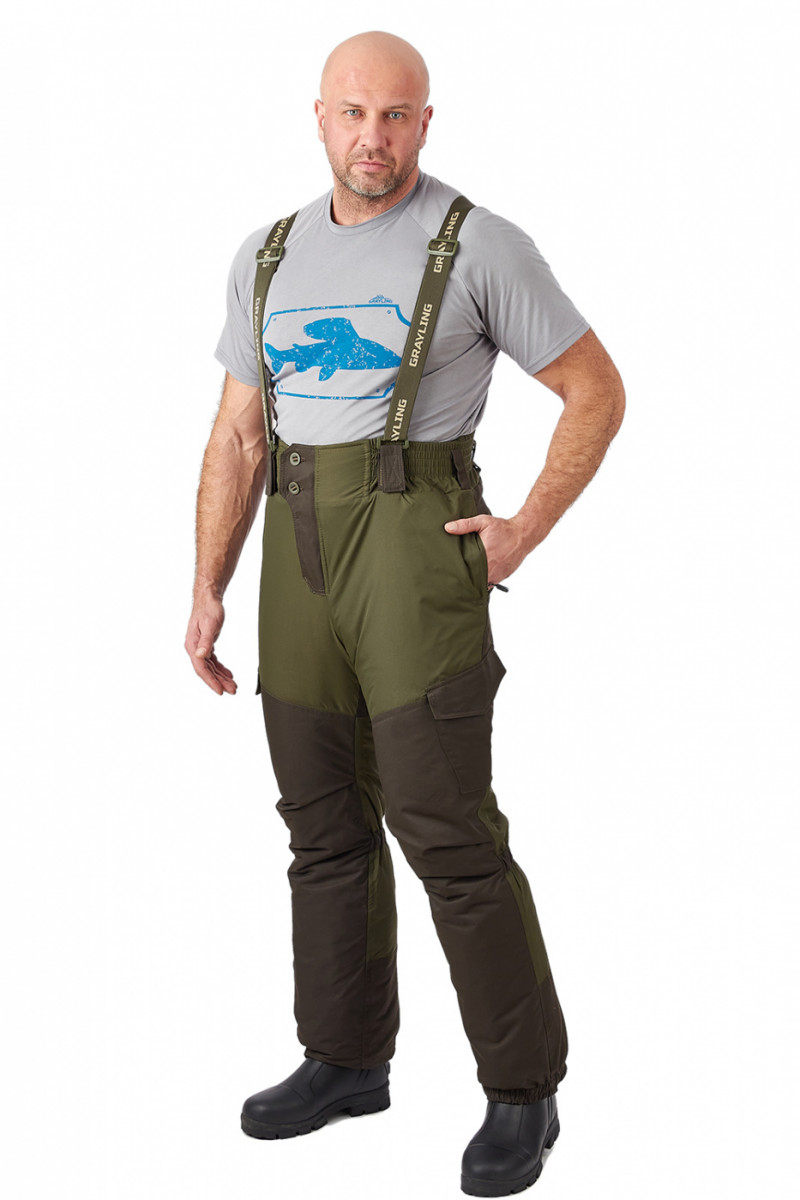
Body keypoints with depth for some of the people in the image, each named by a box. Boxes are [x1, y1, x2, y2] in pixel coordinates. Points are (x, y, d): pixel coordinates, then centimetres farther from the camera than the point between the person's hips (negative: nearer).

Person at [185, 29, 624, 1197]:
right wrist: (208, 592, 5)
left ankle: (522, 1088, 5)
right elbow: (238, 440, 12)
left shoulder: (482, 245, -4)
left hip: (419, 543, -6)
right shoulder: (269, 258, 12)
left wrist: (526, 531, -9)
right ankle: (347, 1058, 25)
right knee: (327, 820, 11)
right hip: (302, 551, 6)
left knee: (445, 827, -8)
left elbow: (598, 390, 0)